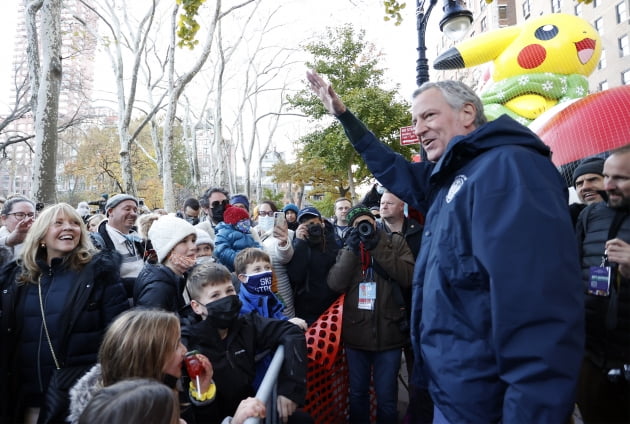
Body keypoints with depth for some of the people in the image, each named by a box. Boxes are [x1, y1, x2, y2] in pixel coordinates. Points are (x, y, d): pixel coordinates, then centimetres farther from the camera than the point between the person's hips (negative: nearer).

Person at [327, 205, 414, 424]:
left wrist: (377, 248, -19)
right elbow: (336, 284, -9)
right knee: (357, 393, 21)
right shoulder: (348, 248, 6)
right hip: (356, 333, 3)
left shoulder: (395, 242, -1)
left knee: (386, 397, 14)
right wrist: (352, 249, -14)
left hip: (388, 333, -2)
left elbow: (408, 277, -16)